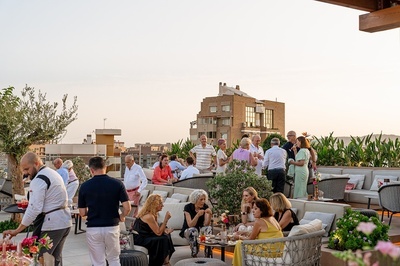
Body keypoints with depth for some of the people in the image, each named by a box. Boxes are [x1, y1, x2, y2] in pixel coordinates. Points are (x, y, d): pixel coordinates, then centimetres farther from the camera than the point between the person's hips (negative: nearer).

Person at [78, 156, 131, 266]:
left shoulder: (85, 186, -5)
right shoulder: (117, 183, -6)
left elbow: (82, 213, -1)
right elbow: (127, 208, -8)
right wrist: (121, 217, 13)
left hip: (93, 229, 0)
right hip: (112, 227, 1)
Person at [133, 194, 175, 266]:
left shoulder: (152, 213, 5)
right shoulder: (149, 216, -24)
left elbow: (157, 229, 10)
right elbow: (158, 233, -23)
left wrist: (165, 230, -9)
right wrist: (166, 219, -23)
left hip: (143, 235, 10)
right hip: (139, 239, -10)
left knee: (166, 234, 8)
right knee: (163, 239, -17)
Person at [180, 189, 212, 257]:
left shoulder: (205, 207, -9)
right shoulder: (188, 207, -18)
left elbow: (206, 224, -17)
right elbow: (190, 225, -27)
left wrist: (210, 214, -34)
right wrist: (198, 215, -41)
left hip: (200, 230, 3)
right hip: (188, 231, -2)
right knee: (193, 230, -38)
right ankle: (194, 255, -29)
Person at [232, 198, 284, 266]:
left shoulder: (259, 221, -11)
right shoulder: (272, 218, 11)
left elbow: (250, 239, 0)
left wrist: (239, 237, 16)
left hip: (270, 252, -9)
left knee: (240, 244, 3)